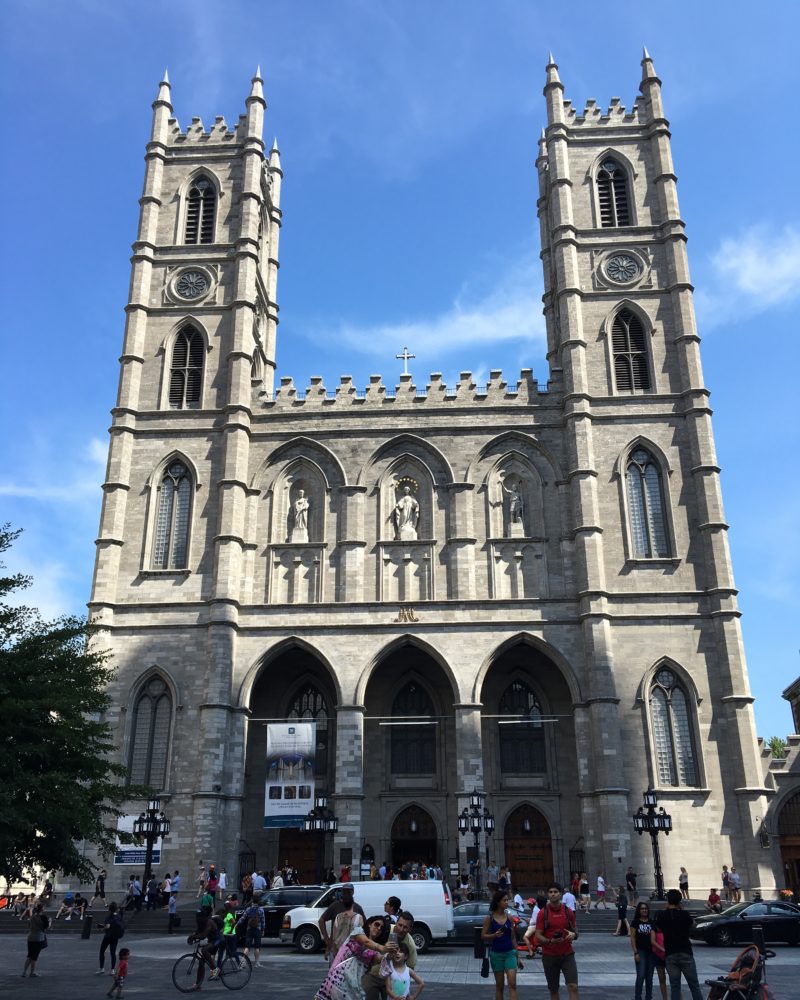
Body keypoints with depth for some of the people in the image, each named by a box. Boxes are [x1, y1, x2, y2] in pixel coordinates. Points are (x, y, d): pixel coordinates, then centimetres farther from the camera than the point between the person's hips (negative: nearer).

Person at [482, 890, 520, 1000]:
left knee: (512, 983, -10)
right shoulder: (489, 918, -5)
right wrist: (494, 935, -21)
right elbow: (483, 936, -3)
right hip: (496, 954, -1)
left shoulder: (509, 918, 3)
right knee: (499, 985, 8)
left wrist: (517, 955, 12)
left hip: (510, 953, 2)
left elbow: (512, 938, 10)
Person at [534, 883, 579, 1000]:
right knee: (553, 989, 8)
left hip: (567, 954, 1)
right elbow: (538, 936, -5)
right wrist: (550, 941, -24)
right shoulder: (543, 913, -4)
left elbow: (575, 931, 14)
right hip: (549, 956, -1)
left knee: (573, 986, -10)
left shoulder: (568, 912, 3)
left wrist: (573, 935, -11)